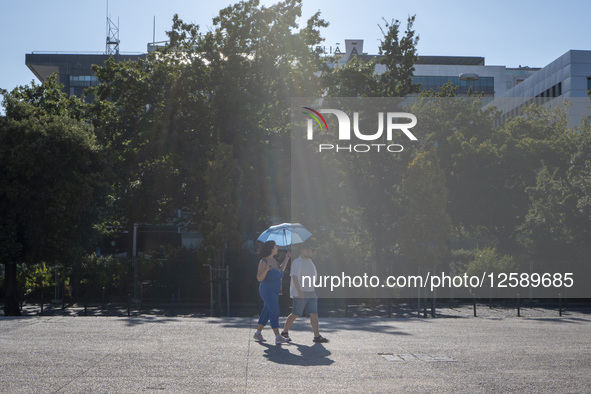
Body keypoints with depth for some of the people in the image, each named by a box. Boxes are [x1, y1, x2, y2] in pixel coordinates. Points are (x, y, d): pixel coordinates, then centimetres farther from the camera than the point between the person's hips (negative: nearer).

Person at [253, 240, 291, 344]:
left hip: (274, 291, 9)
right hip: (267, 291, -9)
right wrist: (266, 270, -37)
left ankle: (258, 333, 25)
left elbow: (280, 270, 21)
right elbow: (259, 278, -21)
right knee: (274, 312, -15)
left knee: (267, 312, 14)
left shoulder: (273, 260, 7)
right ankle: (278, 337, -17)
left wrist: (286, 259, 21)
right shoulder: (263, 262, -18)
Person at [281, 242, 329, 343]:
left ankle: (317, 336, -8)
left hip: (311, 293, 7)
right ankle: (284, 332, 15)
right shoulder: (296, 262, -7)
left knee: (314, 314, -4)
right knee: (295, 314, -2)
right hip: (300, 294, -7)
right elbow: (294, 277, -16)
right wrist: (299, 291, -25)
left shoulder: (310, 262, 17)